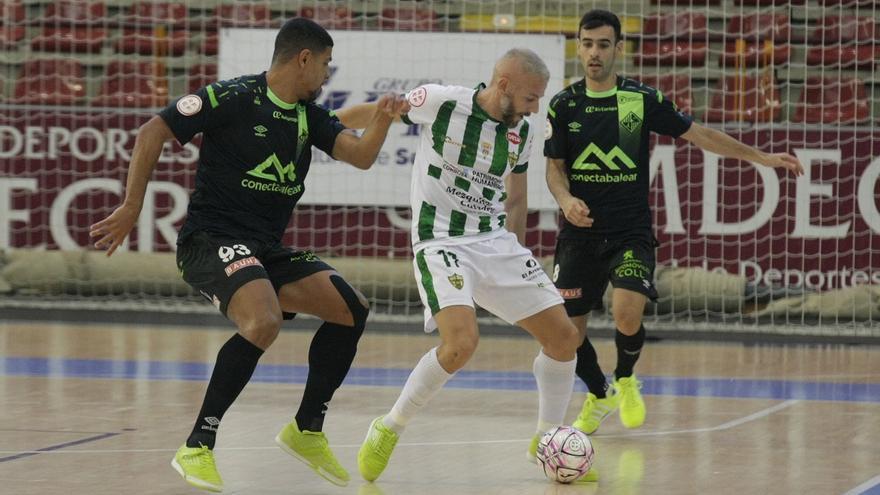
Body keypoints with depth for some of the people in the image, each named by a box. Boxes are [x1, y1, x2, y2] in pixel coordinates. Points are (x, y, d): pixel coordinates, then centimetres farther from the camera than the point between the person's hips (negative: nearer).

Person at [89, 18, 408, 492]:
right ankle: (197, 448, -25)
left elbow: (360, 155, 1)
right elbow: (152, 133, -9)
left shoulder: (309, 115, 11)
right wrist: (130, 209, -11)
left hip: (267, 249, 8)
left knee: (352, 308, 0)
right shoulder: (233, 97, -10)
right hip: (212, 238, -8)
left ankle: (307, 430, 15)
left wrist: (380, 122, -20)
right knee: (264, 321, -32)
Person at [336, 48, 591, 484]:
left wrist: (514, 256, 19)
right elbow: (375, 113, 2)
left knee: (563, 337, 0)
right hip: (441, 244, -6)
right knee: (462, 341, -28)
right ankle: (388, 430, -8)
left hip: (497, 243, 6)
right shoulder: (441, 102, -12)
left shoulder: (522, 131, 5)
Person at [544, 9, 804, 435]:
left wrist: (763, 157, 4)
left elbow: (700, 135, 6)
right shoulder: (564, 105, 2)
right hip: (580, 235, 2)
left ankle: (626, 381, 10)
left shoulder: (642, 100, -1)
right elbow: (555, 168, 8)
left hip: (630, 232, -2)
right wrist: (566, 200, -14)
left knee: (627, 315, -24)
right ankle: (599, 396, 30)